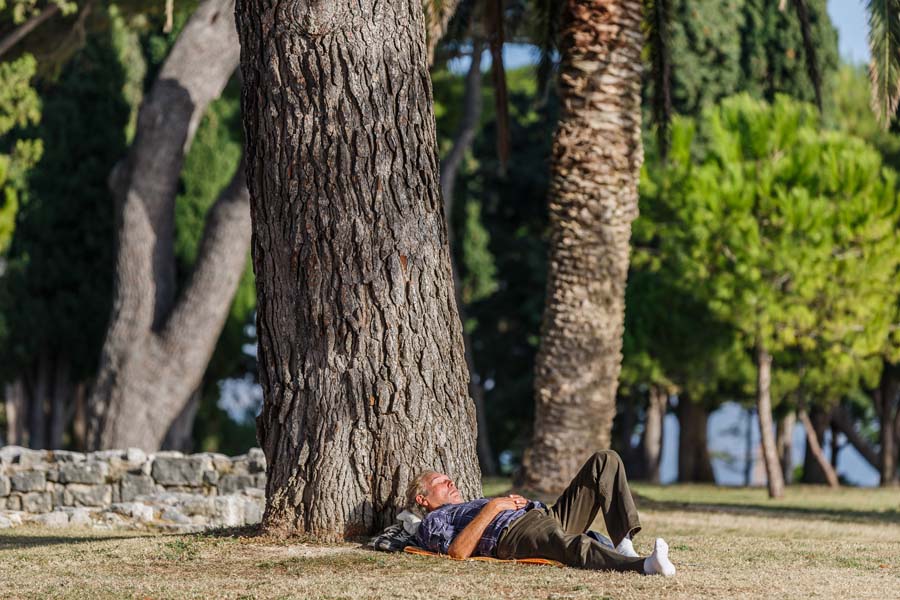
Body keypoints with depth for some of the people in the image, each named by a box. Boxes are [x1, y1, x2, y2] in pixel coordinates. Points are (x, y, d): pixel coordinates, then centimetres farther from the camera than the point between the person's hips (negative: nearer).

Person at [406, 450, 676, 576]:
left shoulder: (474, 504, 43)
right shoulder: (431, 523, 19)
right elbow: (458, 552, -4)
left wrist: (518, 501, 12)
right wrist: (492, 508, -2)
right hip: (513, 533, -8)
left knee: (605, 461, -4)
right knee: (572, 546, -42)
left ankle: (624, 542, -24)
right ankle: (643, 565, -67)